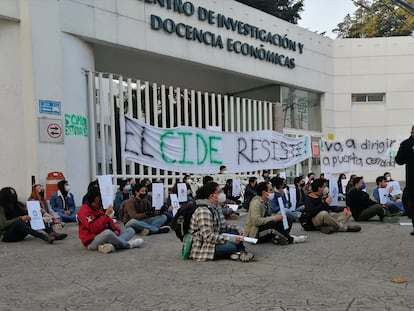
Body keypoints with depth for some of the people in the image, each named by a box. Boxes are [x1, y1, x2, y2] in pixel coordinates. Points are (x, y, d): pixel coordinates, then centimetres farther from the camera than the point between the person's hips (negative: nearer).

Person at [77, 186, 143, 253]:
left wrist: (116, 230, -5)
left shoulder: (100, 208, 15)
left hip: (105, 237, 9)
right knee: (107, 232, -41)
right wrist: (106, 215, -24)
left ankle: (111, 245, -29)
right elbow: (94, 229, -23)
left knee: (131, 230, 0)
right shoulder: (84, 210, -10)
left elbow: (109, 222, 16)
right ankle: (128, 244, -14)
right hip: (92, 242, -9)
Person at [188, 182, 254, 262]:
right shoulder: (204, 211, -23)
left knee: (235, 231, 0)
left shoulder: (215, 208, 7)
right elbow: (208, 236, -27)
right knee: (231, 246, -28)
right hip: (201, 248, -10)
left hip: (213, 240, 10)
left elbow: (223, 224, 16)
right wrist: (231, 239, -27)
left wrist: (238, 228, -1)